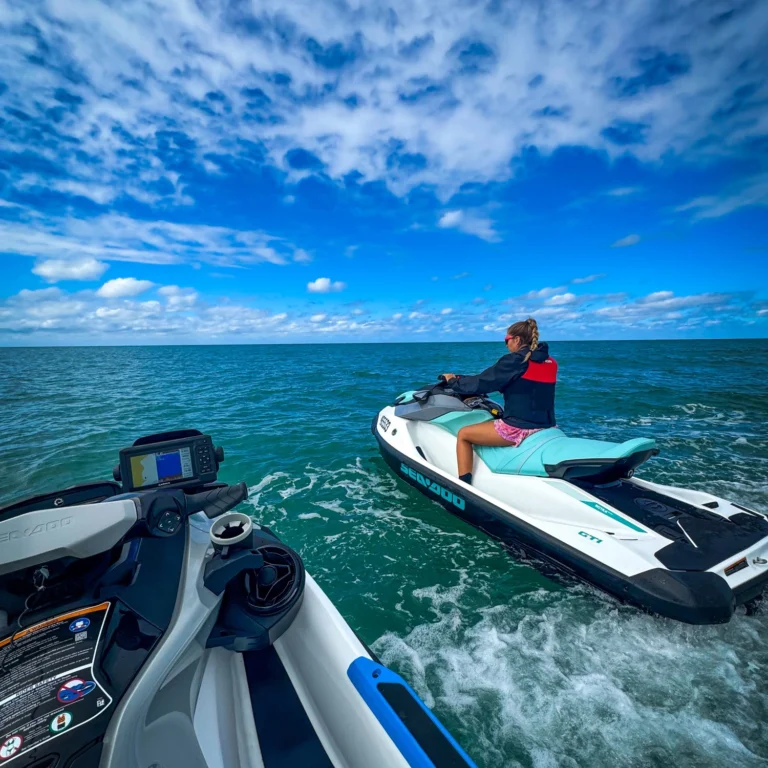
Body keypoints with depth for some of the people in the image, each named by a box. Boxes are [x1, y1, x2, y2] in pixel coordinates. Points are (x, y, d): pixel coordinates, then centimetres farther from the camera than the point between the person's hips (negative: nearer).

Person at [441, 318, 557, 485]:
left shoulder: (515, 360, -13)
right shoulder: (550, 362, 10)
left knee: (463, 434, 7)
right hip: (546, 427, 9)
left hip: (518, 428, -9)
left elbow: (482, 382, -9)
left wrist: (453, 380, 8)